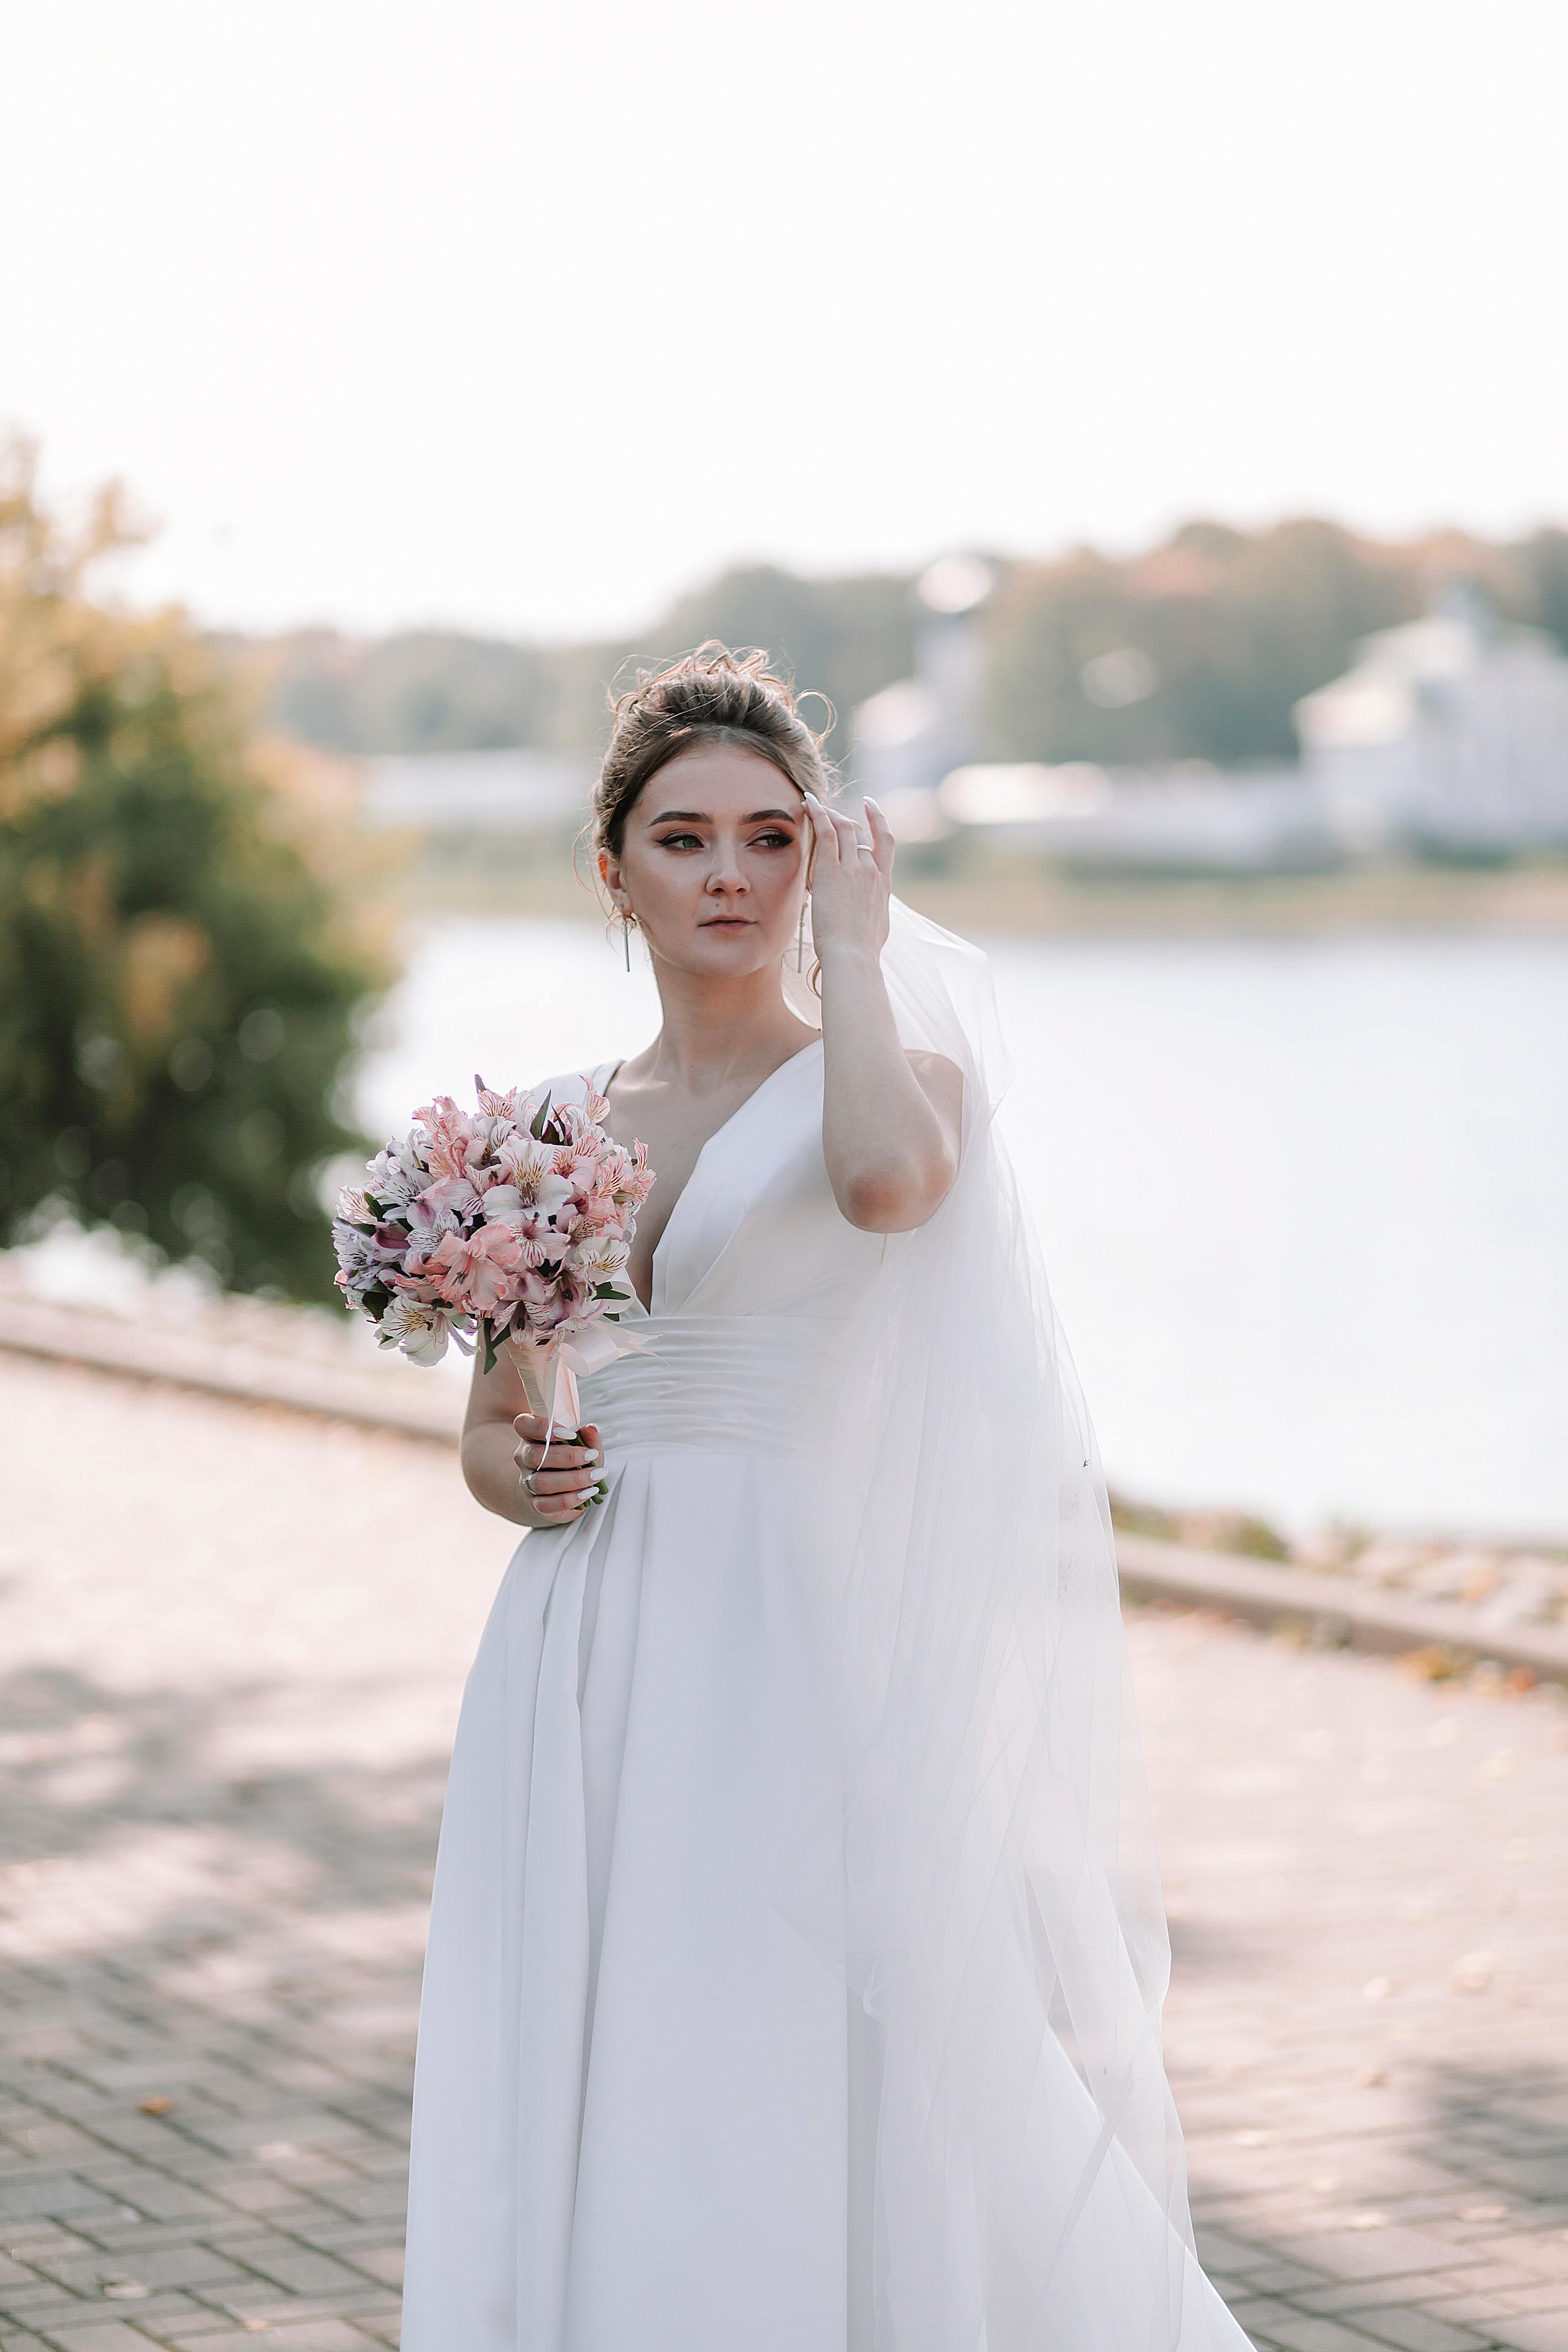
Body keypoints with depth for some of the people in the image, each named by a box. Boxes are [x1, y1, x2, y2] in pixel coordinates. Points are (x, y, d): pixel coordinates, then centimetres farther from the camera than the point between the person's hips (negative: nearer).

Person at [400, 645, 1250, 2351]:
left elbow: (887, 1178, -28)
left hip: (790, 1646, -5)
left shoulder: (897, 1069, -2)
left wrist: (850, 944, -13)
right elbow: (488, 1422, 18)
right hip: (586, 1661, 5)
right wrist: (514, 1472, -5)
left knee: (785, 2085, -6)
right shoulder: (562, 1127, 12)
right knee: (582, 2097, 4)